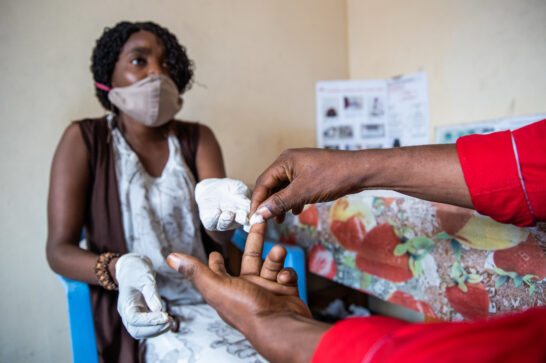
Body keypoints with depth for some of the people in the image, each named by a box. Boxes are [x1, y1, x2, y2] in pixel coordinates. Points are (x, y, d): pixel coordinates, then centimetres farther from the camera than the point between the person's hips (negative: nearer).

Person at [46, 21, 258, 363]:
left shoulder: (198, 139, 6)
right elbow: (58, 248, -7)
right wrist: (119, 269, -29)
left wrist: (215, 200, -32)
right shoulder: (84, 139, 0)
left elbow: (222, 237, -7)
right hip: (137, 309, -3)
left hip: (207, 295, 4)